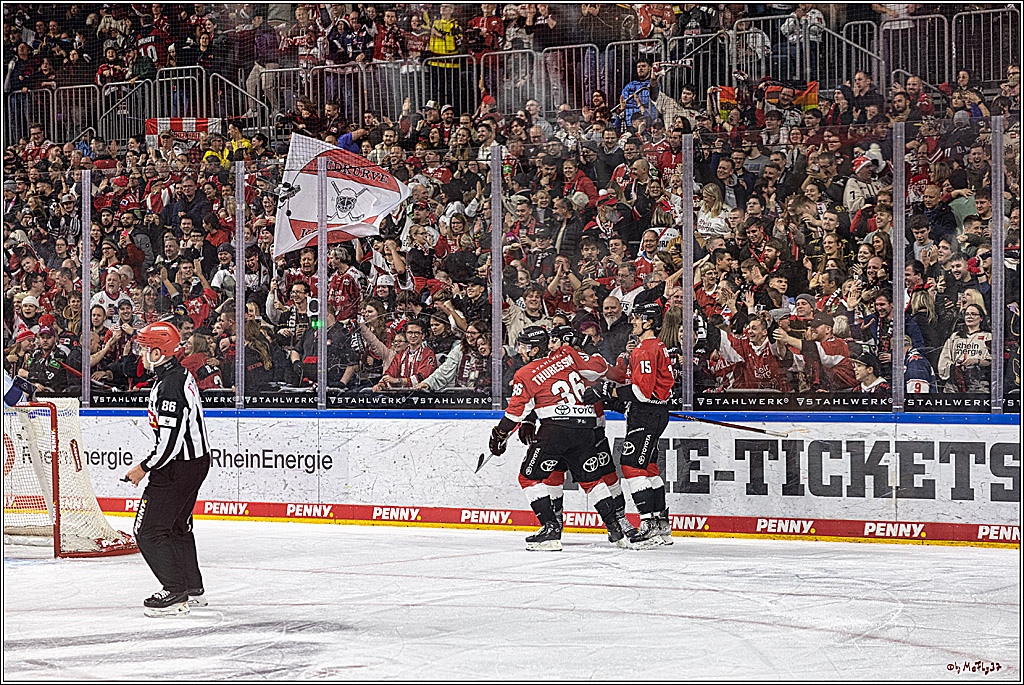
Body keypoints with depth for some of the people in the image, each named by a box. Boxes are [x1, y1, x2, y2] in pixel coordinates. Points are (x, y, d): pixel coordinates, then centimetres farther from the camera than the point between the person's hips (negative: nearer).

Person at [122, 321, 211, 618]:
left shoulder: (169, 388, -25)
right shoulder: (183, 375, 8)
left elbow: (170, 442, -26)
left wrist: (144, 468, -12)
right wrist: (151, 464, 21)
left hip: (177, 468, -10)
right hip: (198, 460, 10)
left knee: (149, 531, -4)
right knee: (177, 526, 22)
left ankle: (176, 594, -4)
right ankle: (193, 590, 31)